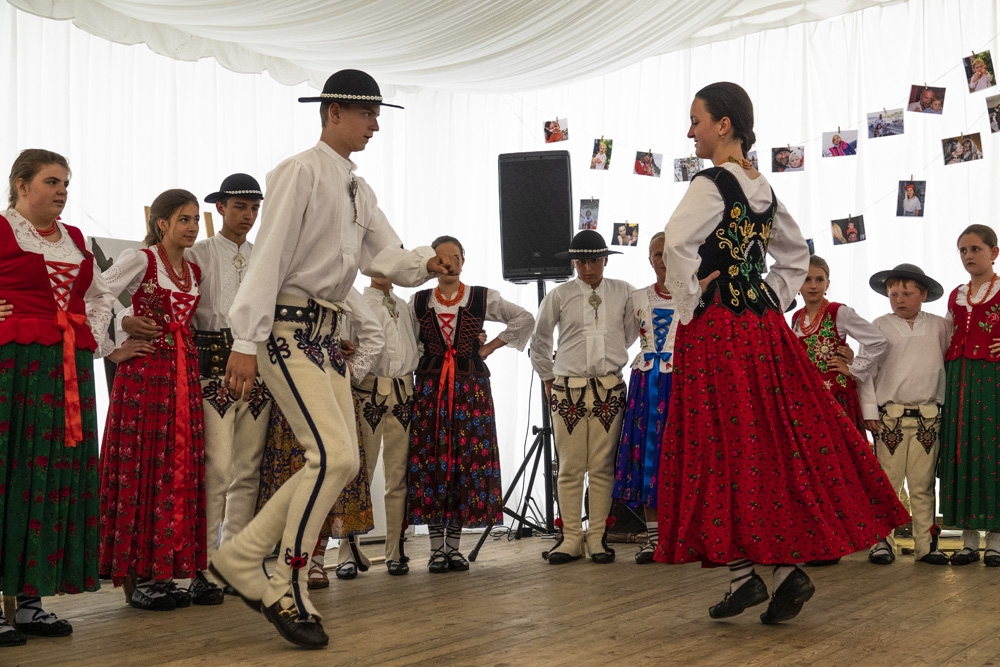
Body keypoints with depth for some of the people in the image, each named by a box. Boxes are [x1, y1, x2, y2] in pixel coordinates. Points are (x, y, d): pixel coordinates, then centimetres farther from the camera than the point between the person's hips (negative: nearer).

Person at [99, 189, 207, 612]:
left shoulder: (195, 271, 16)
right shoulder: (139, 260, -4)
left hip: (184, 373, 7)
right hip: (145, 371, -7)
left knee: (179, 468, 5)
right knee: (140, 468, -6)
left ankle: (162, 572, 12)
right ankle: (135, 578, -1)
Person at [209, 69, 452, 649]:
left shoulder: (360, 190, 17)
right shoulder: (300, 173, -9)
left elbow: (385, 258, 9)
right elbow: (269, 258, -16)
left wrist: (427, 263, -14)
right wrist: (246, 343, -21)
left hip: (326, 334, 9)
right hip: (287, 330, -9)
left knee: (343, 462, 7)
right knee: (333, 455, -16)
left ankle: (241, 558, 17)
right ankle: (288, 592, -2)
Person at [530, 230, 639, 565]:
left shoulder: (624, 292, 4)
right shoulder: (559, 296, 2)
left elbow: (631, 334, 17)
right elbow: (539, 340, 14)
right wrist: (548, 377, 16)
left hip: (609, 390, 0)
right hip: (568, 390, 0)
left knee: (603, 468, 1)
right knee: (570, 469, 2)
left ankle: (598, 537, 9)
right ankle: (571, 538, 8)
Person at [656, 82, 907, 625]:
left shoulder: (712, 184, -12)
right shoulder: (763, 189, 12)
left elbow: (676, 241, -29)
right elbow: (796, 254, 24)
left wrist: (687, 303, -17)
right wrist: (773, 301, 17)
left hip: (715, 332, -7)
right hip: (763, 331, 8)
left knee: (724, 449, -1)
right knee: (774, 442, 10)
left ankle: (743, 571, 1)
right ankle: (788, 566, 10)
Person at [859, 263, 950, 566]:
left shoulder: (939, 327, 8)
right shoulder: (879, 327, 2)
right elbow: (866, 369, 0)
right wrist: (869, 410, -4)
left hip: (928, 416, 2)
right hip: (890, 416, -1)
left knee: (923, 484, 5)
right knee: (886, 482, -1)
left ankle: (926, 544, 11)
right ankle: (881, 542, 6)